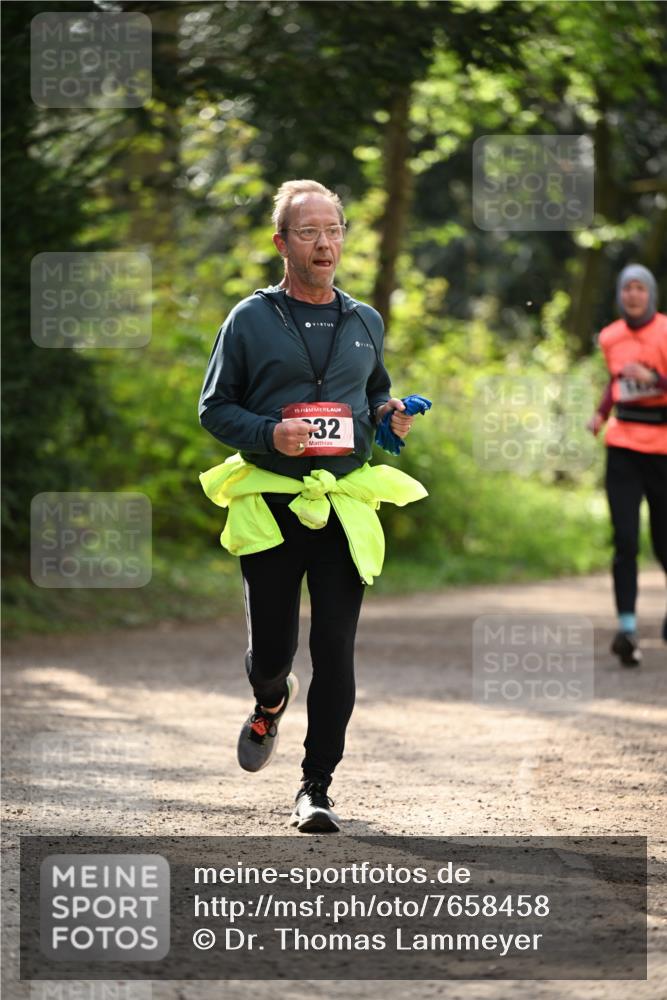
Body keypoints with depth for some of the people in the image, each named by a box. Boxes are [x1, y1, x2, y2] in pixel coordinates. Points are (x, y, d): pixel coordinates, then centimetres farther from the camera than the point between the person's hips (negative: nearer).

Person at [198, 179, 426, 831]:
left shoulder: (365, 323, 13)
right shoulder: (250, 320, 2)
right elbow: (214, 409, 3)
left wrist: (388, 413, 5)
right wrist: (269, 434, -15)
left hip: (344, 507, 2)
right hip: (270, 504, -2)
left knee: (335, 653, -5)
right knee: (271, 648, 1)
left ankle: (317, 787, 3)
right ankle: (270, 703, 38)